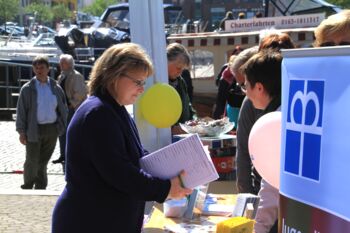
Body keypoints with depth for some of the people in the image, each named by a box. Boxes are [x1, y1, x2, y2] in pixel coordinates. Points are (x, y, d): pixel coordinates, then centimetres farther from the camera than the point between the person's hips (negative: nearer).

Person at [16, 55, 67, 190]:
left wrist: (61, 127, 3)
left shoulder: (56, 88, 6)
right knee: (32, 161, 0)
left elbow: (63, 109, 12)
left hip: (52, 130, 3)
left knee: (43, 161, 11)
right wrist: (21, 131, -7)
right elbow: (21, 111, -2)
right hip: (34, 130, -2)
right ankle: (27, 186, 20)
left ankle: (40, 188, 23)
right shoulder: (27, 89, -2)